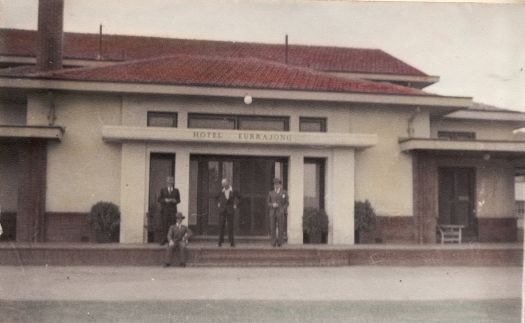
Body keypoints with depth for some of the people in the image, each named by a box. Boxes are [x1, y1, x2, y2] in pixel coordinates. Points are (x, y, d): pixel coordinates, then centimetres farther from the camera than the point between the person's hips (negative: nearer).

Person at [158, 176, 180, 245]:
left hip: (173, 210, 1)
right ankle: (163, 240, -3)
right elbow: (159, 199, 3)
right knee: (163, 225, -7)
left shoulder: (176, 190, 12)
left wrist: (175, 201, -9)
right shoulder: (162, 190, 9)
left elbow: (178, 200, 12)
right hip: (164, 209, -1)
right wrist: (165, 200, -14)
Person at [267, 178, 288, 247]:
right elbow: (268, 203, 9)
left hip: (280, 213, -2)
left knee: (280, 228, -4)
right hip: (272, 213, 2)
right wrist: (272, 205, -13)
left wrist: (283, 210, -12)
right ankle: (274, 242, 2)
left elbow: (286, 203, 4)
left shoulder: (284, 193, 4)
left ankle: (280, 242, 1)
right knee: (273, 228, -3)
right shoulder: (271, 193, 9)